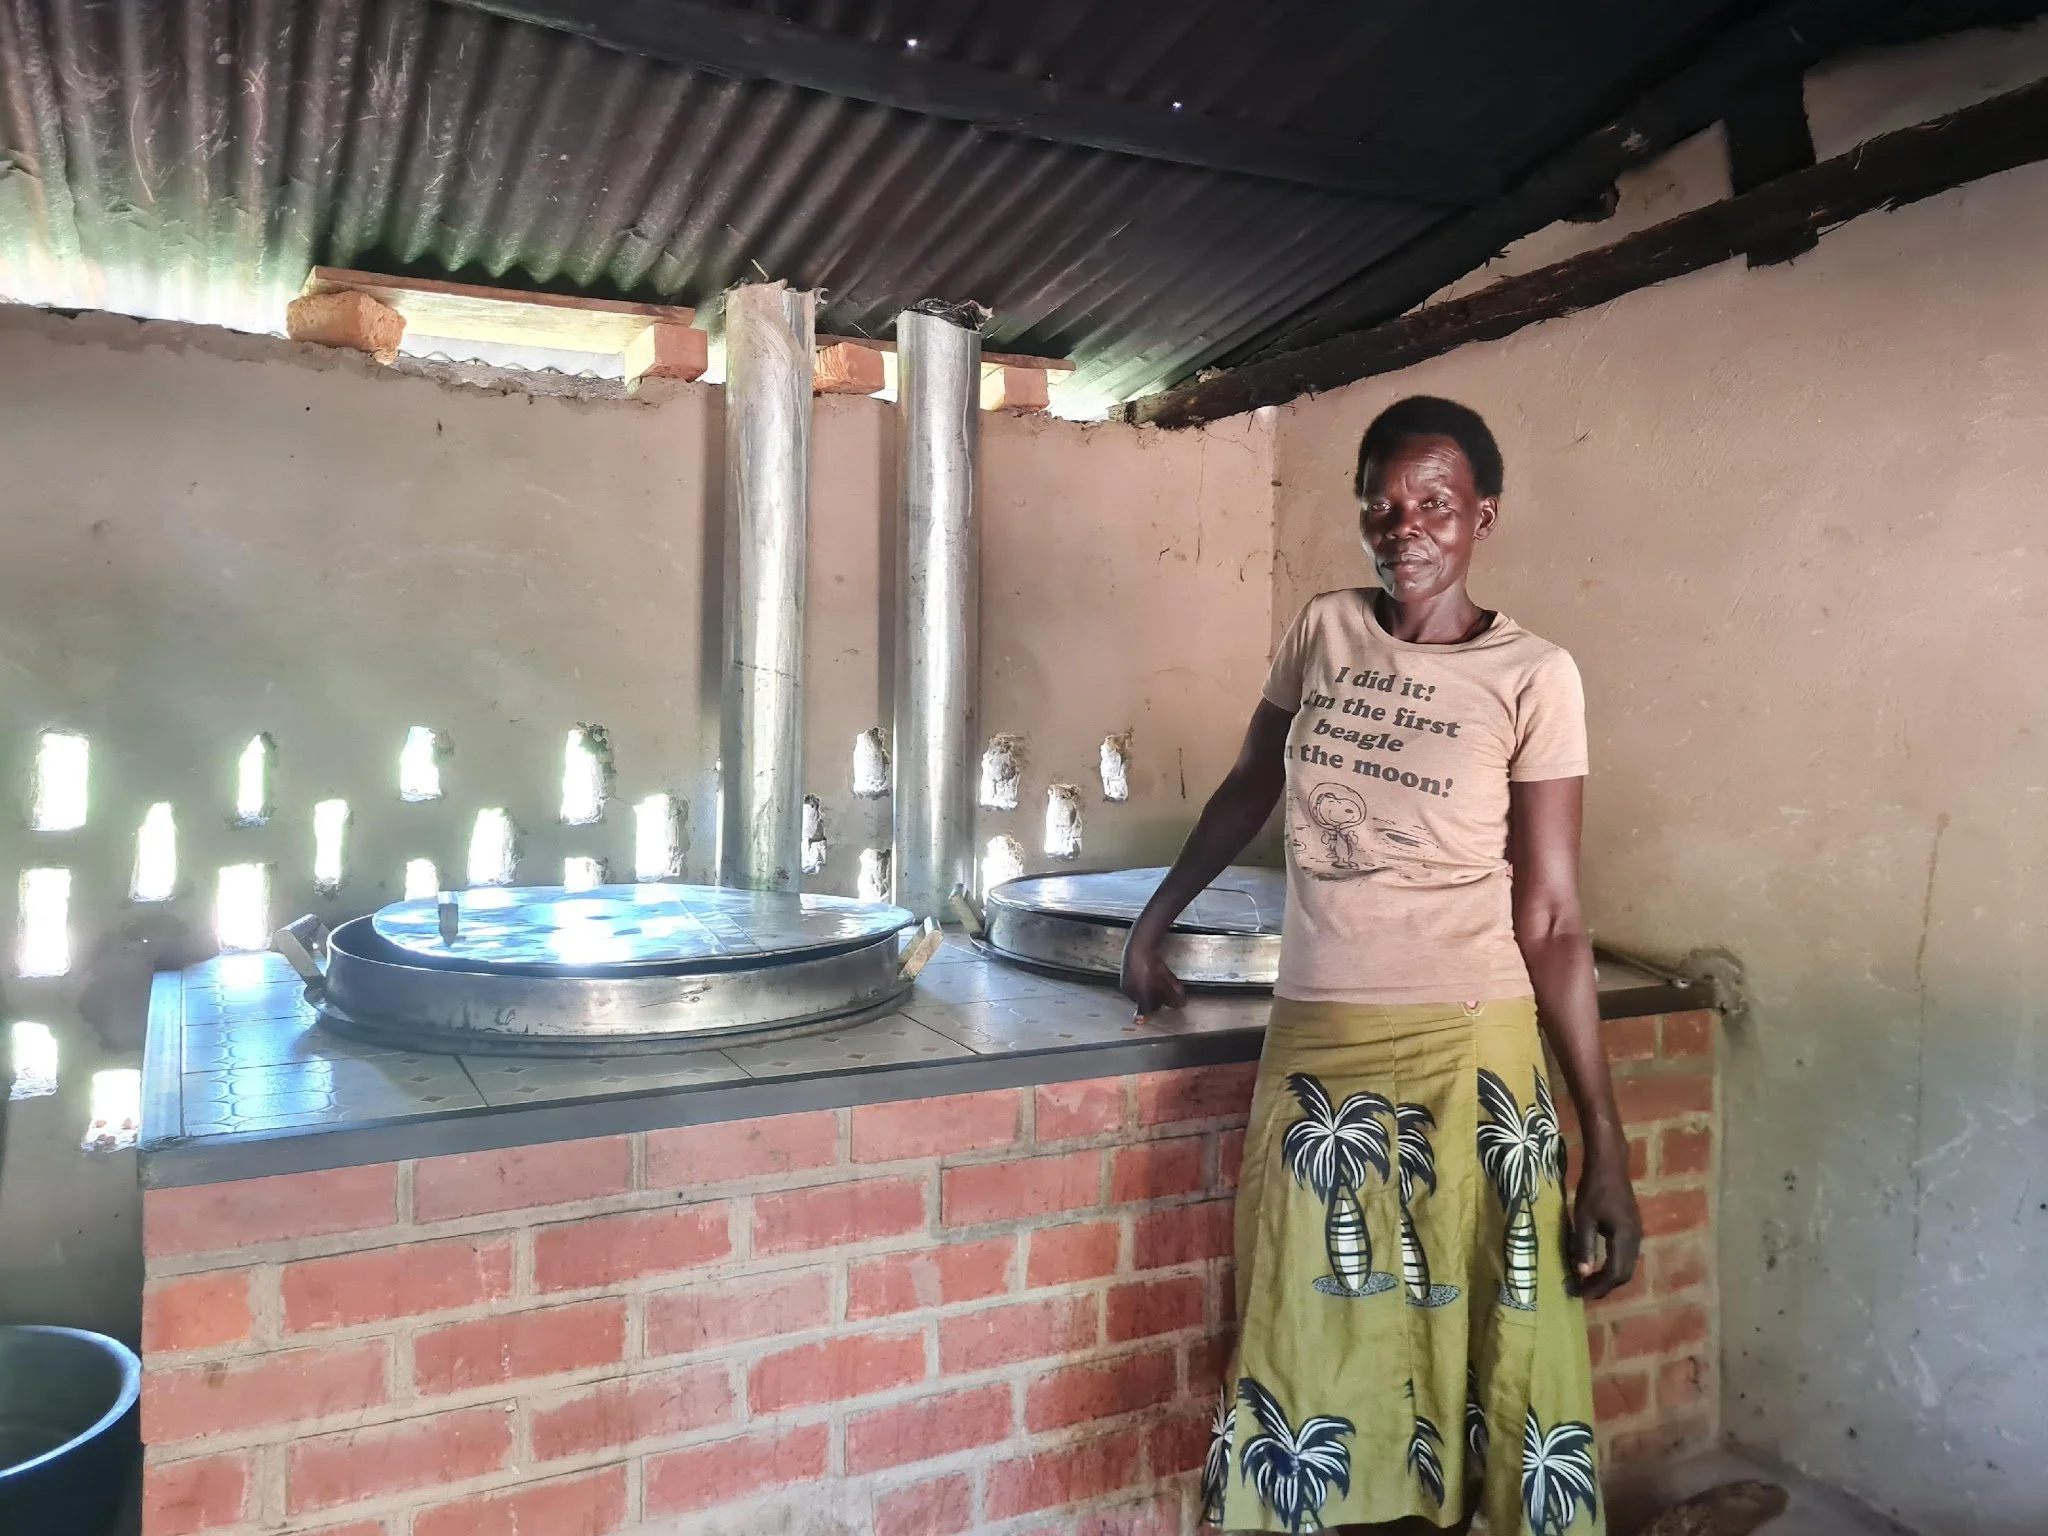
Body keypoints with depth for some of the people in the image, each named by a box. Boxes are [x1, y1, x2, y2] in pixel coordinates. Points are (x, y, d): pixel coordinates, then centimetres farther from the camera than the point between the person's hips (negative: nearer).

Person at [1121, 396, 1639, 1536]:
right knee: (1326, 1367, 12)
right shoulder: (1324, 632, 5)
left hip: (1467, 1058, -3)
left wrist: (1608, 1149, -9)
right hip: (1314, 1052, 4)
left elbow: (1552, 922, -6)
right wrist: (1156, 921, 25)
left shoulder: (1532, 677, -6)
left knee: (1481, 1359, 5)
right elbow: (1250, 790, 20)